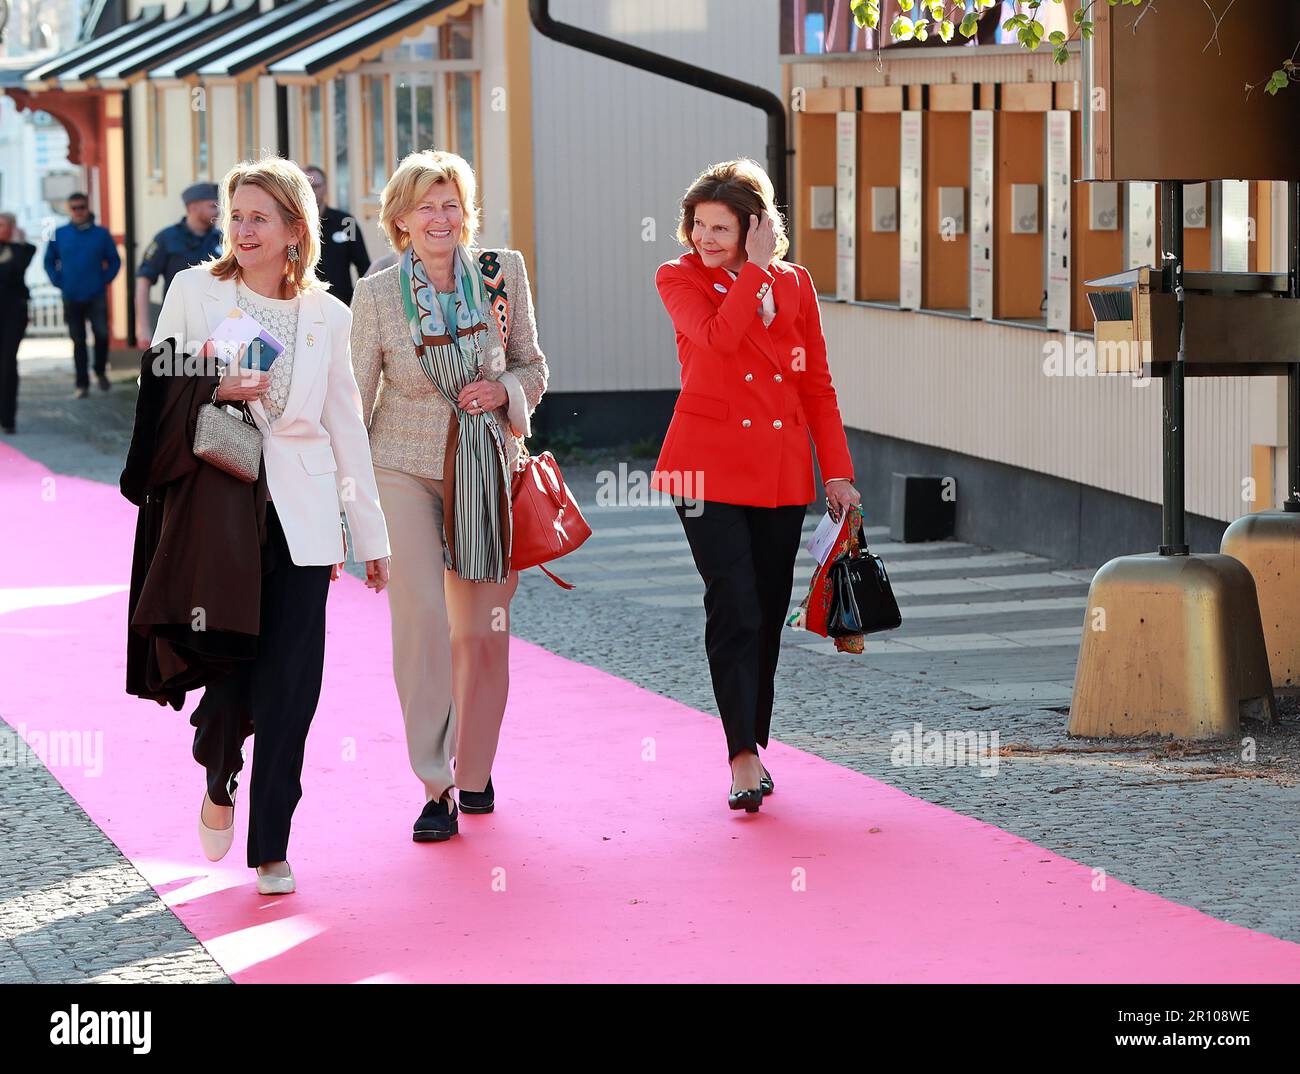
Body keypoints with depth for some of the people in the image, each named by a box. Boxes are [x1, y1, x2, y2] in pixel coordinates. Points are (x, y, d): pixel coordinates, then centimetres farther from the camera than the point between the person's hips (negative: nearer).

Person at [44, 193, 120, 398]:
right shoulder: (59, 235, 3)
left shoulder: (101, 234, 1)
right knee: (78, 341, 5)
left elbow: (114, 261, 9)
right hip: (71, 298, 1)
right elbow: (49, 261, 14)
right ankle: (82, 384, 12)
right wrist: (58, 281, 3)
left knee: (102, 334, -14)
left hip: (96, 296, -1)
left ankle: (100, 372, 11)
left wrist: (104, 280, -2)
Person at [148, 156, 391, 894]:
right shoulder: (194, 291, 2)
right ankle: (219, 780, 26)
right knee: (231, 669, -7)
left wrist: (372, 536, 10)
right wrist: (213, 389, -14)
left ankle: (271, 848, 8)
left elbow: (347, 428, 11)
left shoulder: (328, 316, 7)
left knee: (291, 687, -2)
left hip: (300, 516, 1)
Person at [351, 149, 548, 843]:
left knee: (481, 630, 7)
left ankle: (474, 768, 26)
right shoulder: (376, 294, -4)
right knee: (421, 620, -13)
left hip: (486, 471, 2)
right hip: (405, 471, -2)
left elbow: (533, 366, 10)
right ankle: (436, 785, -6)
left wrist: (505, 389, -13)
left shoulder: (503, 274, 0)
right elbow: (356, 400, 2)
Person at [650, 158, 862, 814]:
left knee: (769, 615, 8)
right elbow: (719, 338, -21)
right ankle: (744, 758, -12)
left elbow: (817, 385, 11)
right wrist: (755, 268, -15)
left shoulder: (794, 284, 8)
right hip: (711, 468, -3)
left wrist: (837, 472, 7)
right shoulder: (680, 280, 0)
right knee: (735, 611, -13)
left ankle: (752, 748, 20)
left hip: (781, 470, 3)